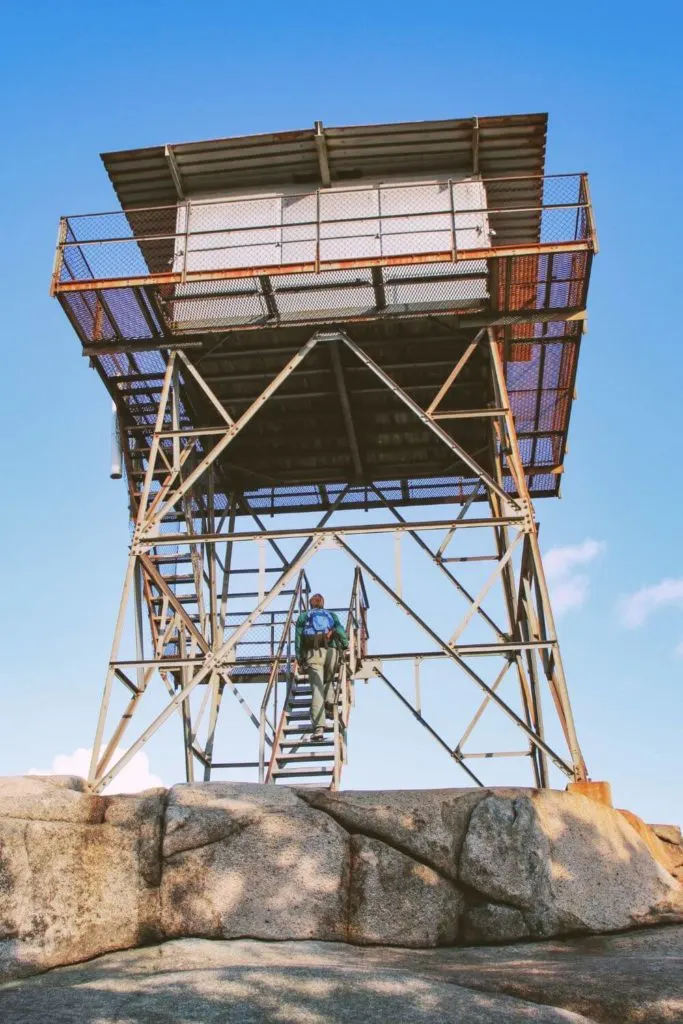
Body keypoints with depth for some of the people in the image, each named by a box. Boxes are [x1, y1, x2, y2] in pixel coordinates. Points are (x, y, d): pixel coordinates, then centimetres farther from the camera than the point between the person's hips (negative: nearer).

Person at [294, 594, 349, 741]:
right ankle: (330, 701, -4)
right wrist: (346, 649, 8)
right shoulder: (331, 615, 23)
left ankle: (318, 727, -18)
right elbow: (341, 632, 8)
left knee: (317, 688, -8)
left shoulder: (303, 617, 21)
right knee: (329, 680, 26)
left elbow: (298, 637, 9)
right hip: (331, 651, 1)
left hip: (312, 653, -1)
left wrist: (299, 658, 8)